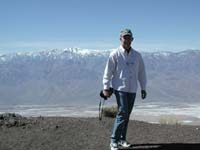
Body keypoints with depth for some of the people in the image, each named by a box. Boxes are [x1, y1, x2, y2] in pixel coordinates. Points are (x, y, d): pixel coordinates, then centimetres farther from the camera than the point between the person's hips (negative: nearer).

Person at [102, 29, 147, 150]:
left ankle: (122, 139, 20)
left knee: (127, 115, 9)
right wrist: (106, 88, -9)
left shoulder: (137, 55, 8)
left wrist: (143, 88, 12)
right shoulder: (115, 54, -5)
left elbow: (141, 72, 13)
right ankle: (114, 140, -7)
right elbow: (108, 72, -5)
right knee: (123, 113, -14)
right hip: (120, 88, -5)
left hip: (132, 89, 5)